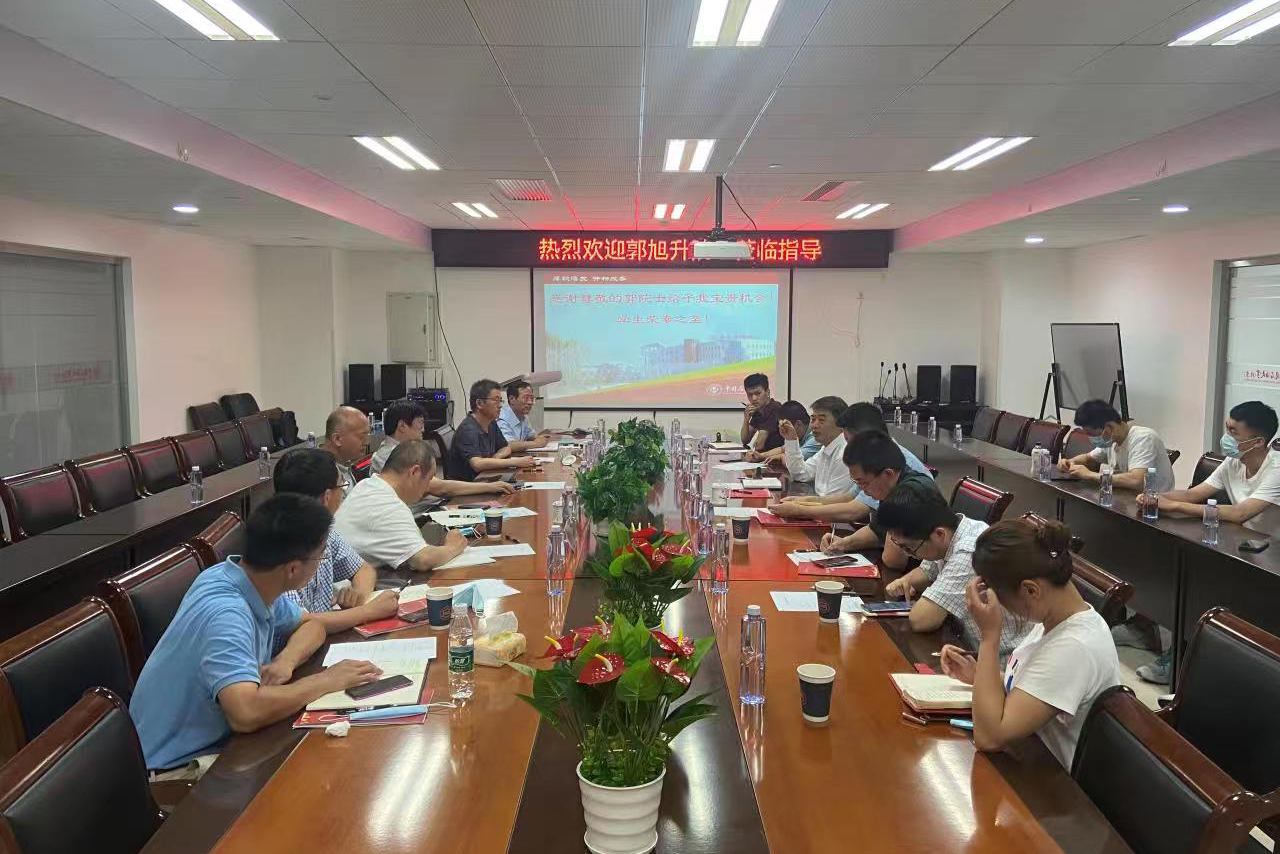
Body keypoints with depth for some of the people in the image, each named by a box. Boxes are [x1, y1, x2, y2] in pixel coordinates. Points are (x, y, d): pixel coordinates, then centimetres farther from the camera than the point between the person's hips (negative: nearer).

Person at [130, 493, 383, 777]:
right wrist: (325, 681, -27)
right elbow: (247, 713, -42)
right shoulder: (225, 613, -30)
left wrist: (286, 661, -11)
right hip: (181, 765, -8)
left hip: (219, 737, 8)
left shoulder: (257, 584, -5)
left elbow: (311, 626, 11)